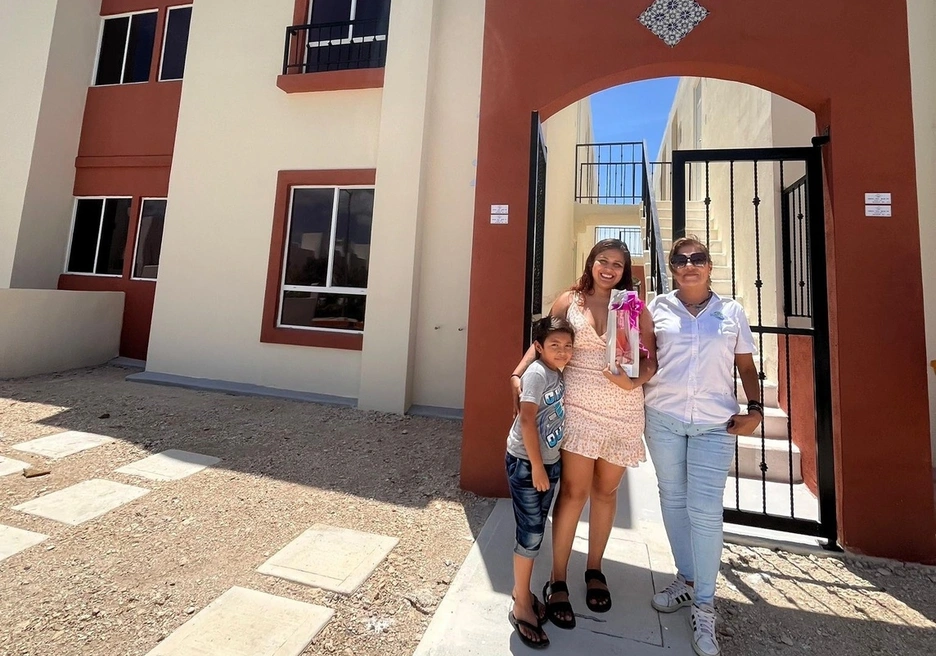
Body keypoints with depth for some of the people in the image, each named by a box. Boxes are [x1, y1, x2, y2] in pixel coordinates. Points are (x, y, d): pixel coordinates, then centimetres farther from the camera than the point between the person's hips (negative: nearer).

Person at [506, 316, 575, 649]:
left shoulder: (558, 373, 5)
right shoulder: (537, 373, -18)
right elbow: (526, 419, -23)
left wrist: (548, 464, 8)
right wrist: (536, 466, -20)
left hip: (550, 461, 8)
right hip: (525, 462, -8)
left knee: (536, 530, 17)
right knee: (530, 533, 1)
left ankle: (521, 590, 36)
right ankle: (521, 606, 20)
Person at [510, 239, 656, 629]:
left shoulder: (636, 308, 4)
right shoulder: (569, 301, 3)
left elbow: (651, 360, 3)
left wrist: (634, 381, -16)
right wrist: (518, 375, -8)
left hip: (623, 413, 2)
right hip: (577, 409, -2)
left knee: (605, 492, 15)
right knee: (573, 492, 0)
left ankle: (594, 569, 36)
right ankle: (557, 581, 18)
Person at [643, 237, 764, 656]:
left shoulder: (731, 311, 7)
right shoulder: (657, 308, 4)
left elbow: (747, 367, 10)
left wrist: (755, 410, -2)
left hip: (715, 425, 0)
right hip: (663, 419, 1)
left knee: (705, 510, -2)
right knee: (673, 499, 12)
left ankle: (704, 609, 15)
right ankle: (687, 580, 33)